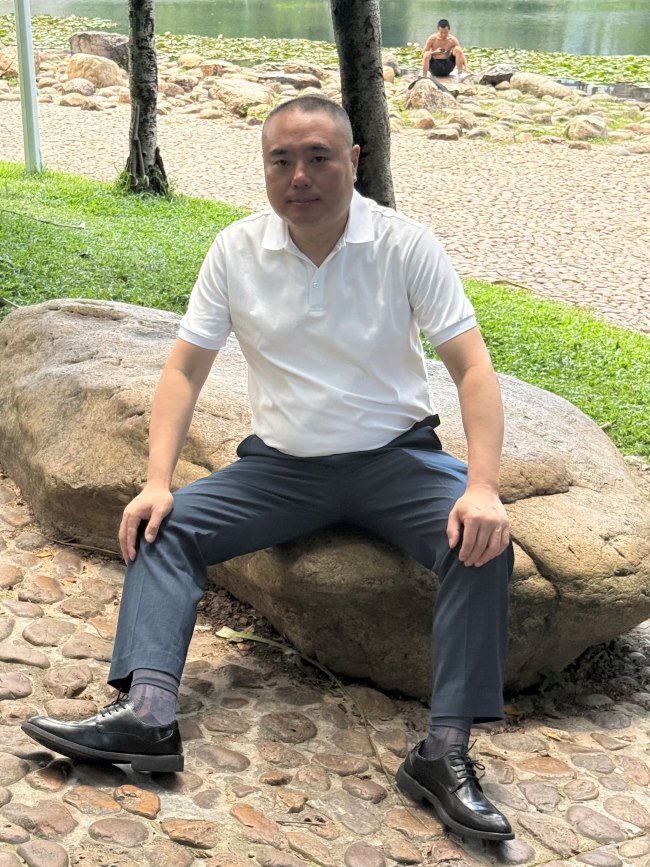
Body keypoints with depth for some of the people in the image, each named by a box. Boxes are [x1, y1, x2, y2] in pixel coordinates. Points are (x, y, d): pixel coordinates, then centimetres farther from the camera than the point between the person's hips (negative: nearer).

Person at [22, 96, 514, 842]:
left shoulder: (405, 245, -10)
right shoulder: (236, 250, -4)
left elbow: (472, 367, -13)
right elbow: (185, 370, -1)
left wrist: (483, 488, -27)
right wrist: (157, 481, -14)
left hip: (393, 457, -2)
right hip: (281, 464, 3)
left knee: (482, 539, -28)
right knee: (162, 527, -14)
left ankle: (445, 751, -26)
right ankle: (146, 714, -23)